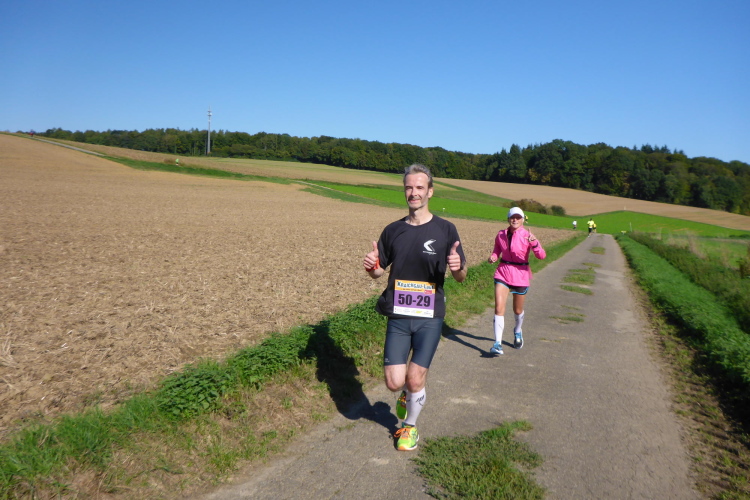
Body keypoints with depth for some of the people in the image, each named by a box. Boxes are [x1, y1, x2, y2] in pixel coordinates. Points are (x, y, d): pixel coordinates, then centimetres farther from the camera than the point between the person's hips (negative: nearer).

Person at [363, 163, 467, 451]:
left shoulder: (445, 230, -3)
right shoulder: (393, 230, 4)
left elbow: (461, 277, 0)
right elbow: (379, 271, 12)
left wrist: (458, 267, -24)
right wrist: (371, 267, -12)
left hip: (430, 318, -2)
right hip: (398, 318, 2)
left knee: (415, 379, -2)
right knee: (394, 382, -3)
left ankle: (410, 427, 28)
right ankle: (406, 394, 35)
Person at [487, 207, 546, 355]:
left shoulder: (527, 235, -11)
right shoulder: (501, 235, 0)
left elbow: (541, 255, -20)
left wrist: (534, 243, -40)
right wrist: (493, 257, -5)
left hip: (521, 275, -1)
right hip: (503, 273, 2)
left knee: (518, 310, 14)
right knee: (499, 307, -13)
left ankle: (518, 332, 46)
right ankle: (498, 343, -10)